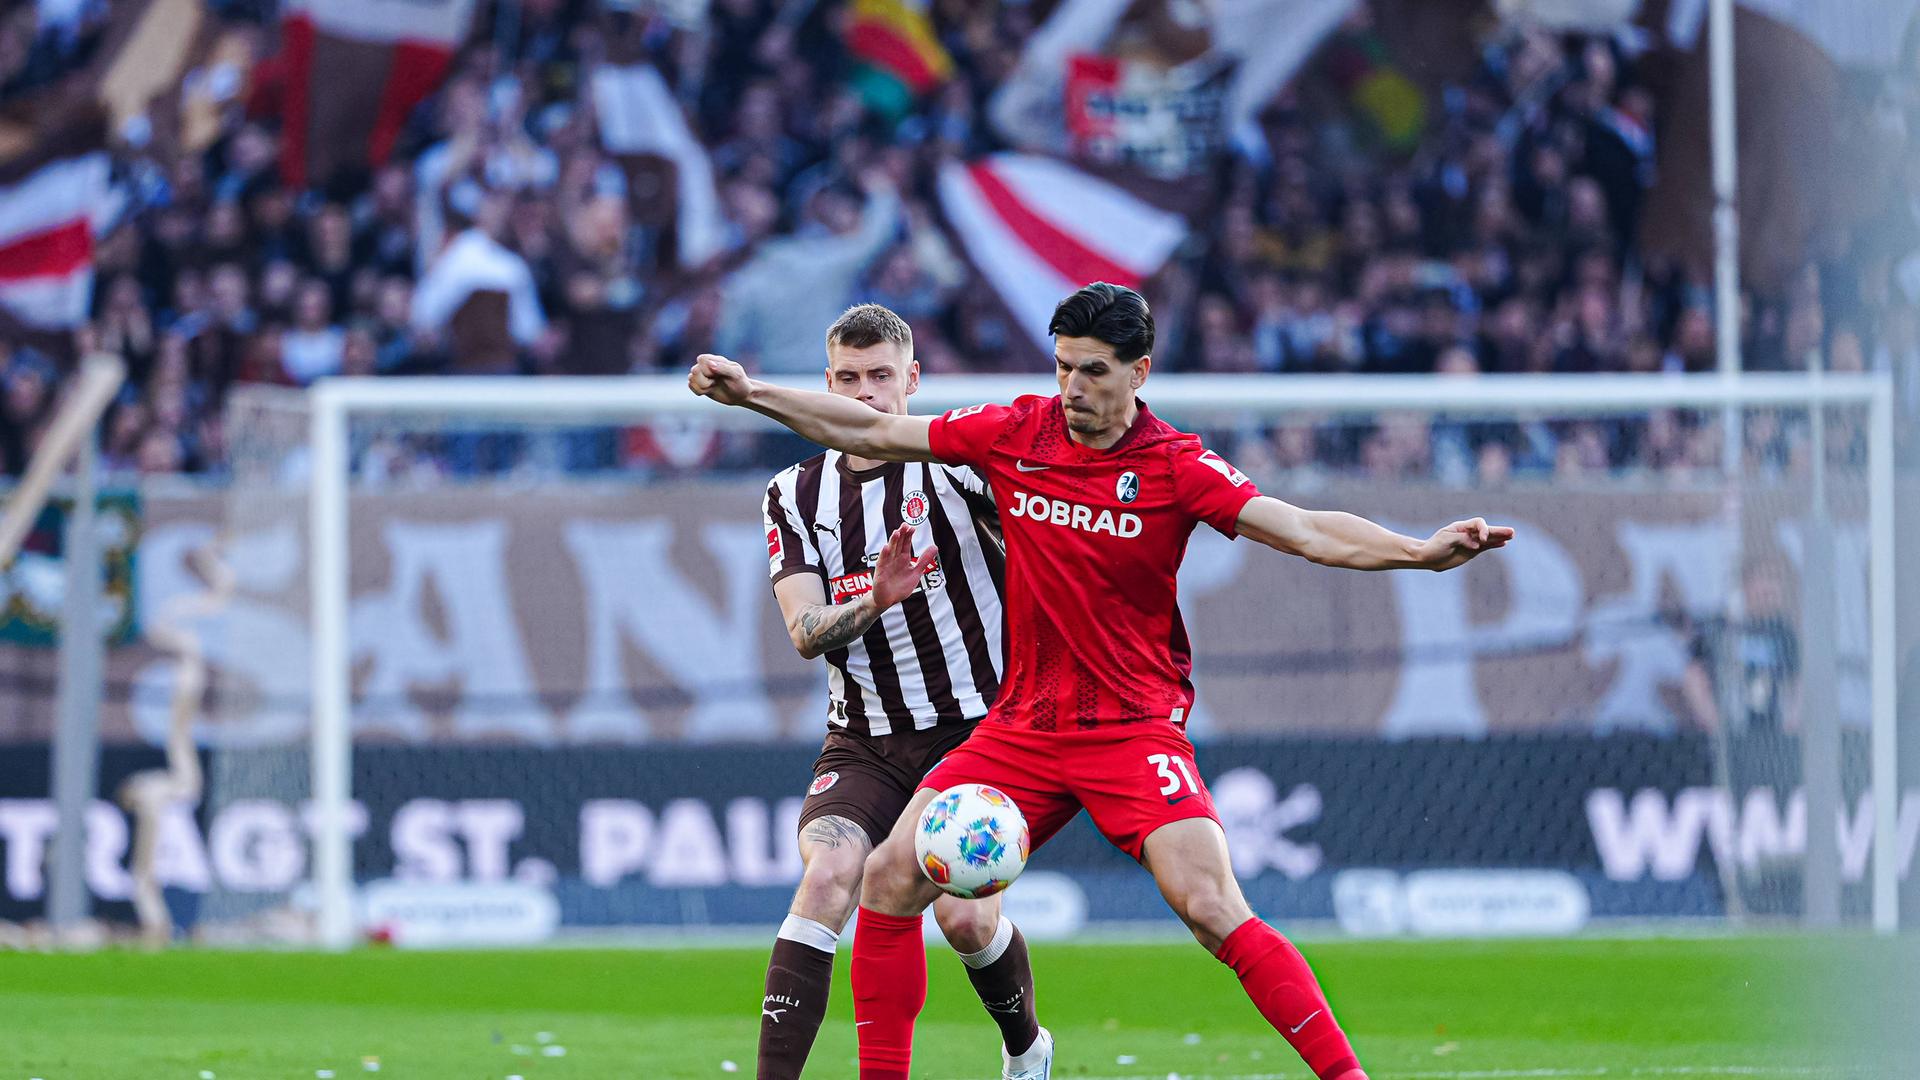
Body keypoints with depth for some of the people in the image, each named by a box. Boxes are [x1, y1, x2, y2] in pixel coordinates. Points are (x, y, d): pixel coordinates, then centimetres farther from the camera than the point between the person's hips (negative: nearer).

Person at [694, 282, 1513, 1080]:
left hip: (1134, 727, -4)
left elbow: (1306, 531, -16)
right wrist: (751, 393, 9)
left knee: (1213, 911, -21)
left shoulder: (1174, 467, -9)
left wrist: (1420, 552, -31)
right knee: (890, 878, -5)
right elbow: (873, 433, 11)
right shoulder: (1015, 434, 1)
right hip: (1022, 727, 4)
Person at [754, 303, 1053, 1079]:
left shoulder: (956, 461, -5)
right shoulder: (797, 497, 6)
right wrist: (872, 602, -25)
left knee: (965, 916, -12)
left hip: (978, 729, -2)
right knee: (826, 875, -23)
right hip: (864, 744, 2)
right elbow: (805, 633, -4)